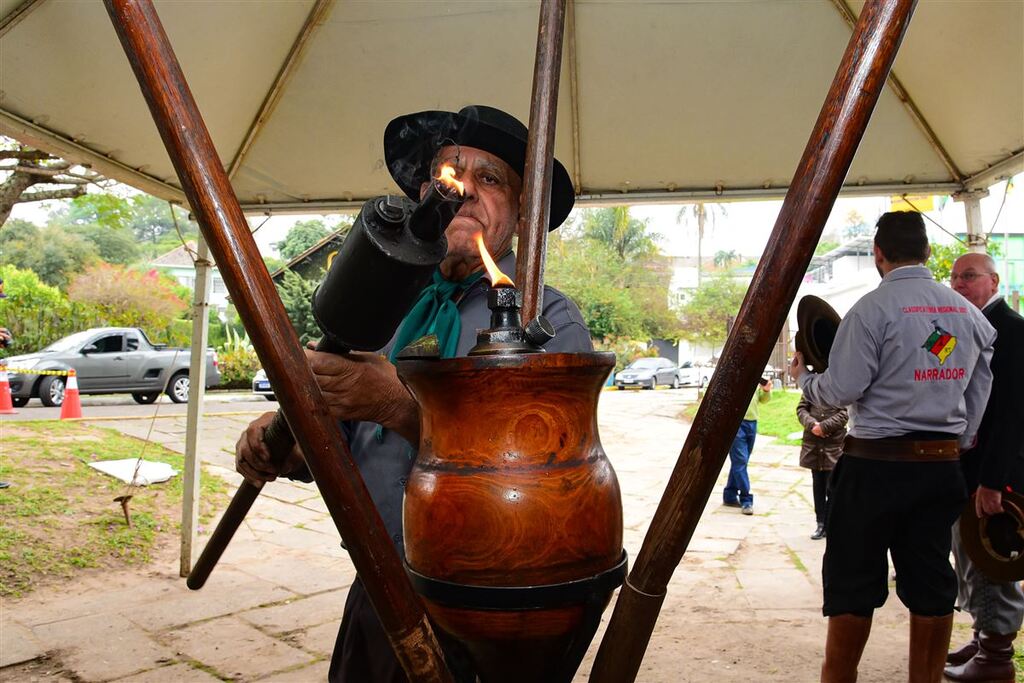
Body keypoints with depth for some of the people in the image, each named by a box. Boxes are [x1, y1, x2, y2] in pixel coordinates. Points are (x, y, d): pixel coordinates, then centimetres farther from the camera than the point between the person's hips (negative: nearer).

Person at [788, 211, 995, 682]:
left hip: (876, 463, -5)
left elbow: (842, 389, -14)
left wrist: (803, 377, 6)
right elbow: (978, 395, 11)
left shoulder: (874, 308, -12)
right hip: (942, 465, 6)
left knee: (853, 582, 6)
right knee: (930, 582, 13)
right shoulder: (968, 312, 7)